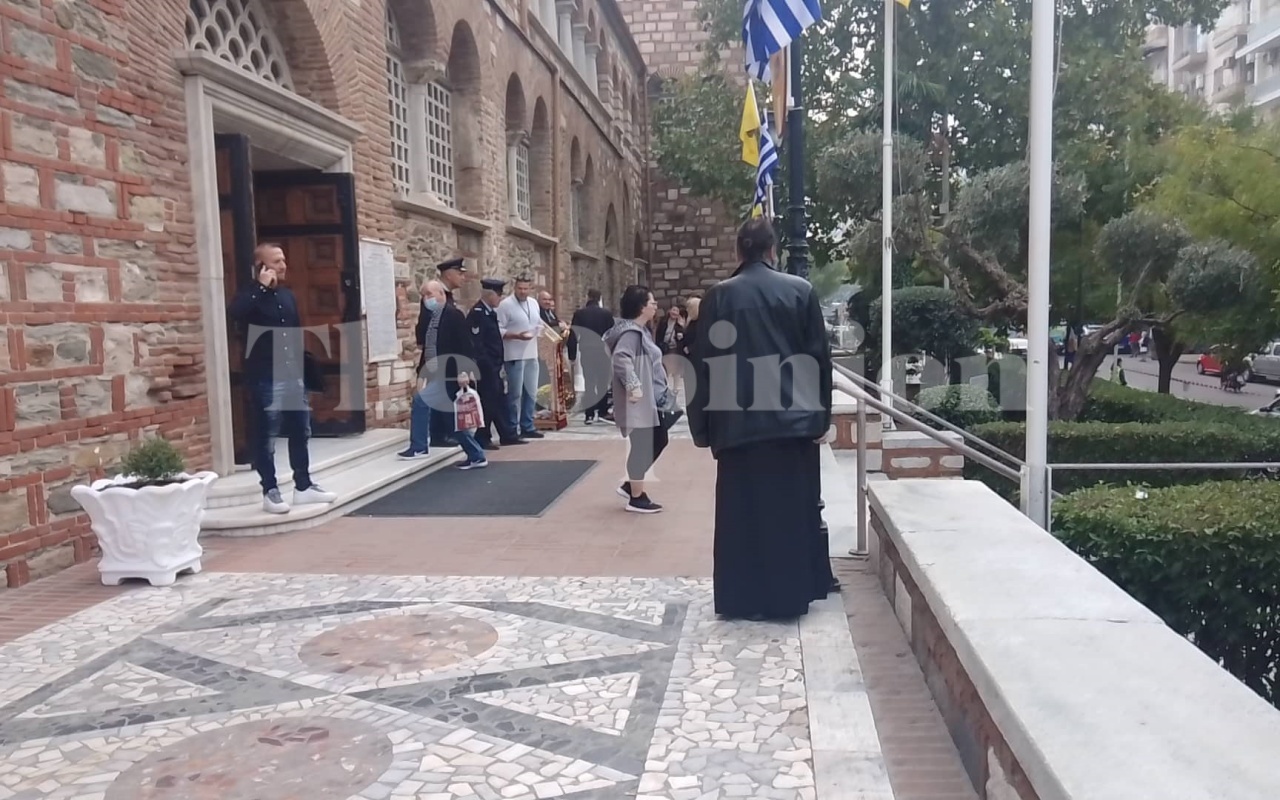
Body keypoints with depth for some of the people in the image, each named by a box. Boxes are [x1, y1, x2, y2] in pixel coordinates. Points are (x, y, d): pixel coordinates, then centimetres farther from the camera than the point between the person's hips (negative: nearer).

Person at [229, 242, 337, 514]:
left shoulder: (287, 295, 13)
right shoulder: (251, 295, -5)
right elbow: (236, 312, -30)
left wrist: (305, 369, 14)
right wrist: (262, 287, -23)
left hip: (294, 376, 7)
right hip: (265, 378, -6)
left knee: (301, 432, 11)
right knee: (266, 437, 0)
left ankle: (303, 487, 21)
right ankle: (270, 492, 9)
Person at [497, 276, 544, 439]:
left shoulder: (534, 303, 11)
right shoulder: (505, 304, -10)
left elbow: (539, 325, 21)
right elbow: (498, 330, -14)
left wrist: (539, 331, 2)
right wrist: (517, 336, -22)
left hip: (531, 354, 7)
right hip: (514, 356, -7)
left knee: (531, 393, 11)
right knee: (515, 393, -2)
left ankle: (527, 427, 22)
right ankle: (512, 429, 7)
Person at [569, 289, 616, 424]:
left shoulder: (579, 313, -4)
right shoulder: (606, 313, -4)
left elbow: (573, 335, -6)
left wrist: (572, 354, -2)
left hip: (586, 351, 0)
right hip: (602, 351, 0)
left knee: (588, 381, 4)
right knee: (603, 381, 10)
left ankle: (590, 414, 0)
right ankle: (603, 411, 13)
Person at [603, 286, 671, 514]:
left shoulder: (641, 330, 15)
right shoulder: (631, 332, -17)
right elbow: (621, 358, -32)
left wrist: (660, 390, 22)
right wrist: (632, 385, -32)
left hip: (651, 398, 10)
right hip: (639, 401, -10)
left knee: (658, 441, 15)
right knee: (641, 446, -2)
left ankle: (631, 485, 24)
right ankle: (636, 497, 9)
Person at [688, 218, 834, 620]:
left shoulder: (718, 296, -1)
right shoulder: (801, 291, 0)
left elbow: (704, 361, 0)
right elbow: (819, 356, 0)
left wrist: (703, 425, 6)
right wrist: (820, 416, 6)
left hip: (736, 420, 0)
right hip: (793, 418, 0)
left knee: (741, 509, 7)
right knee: (792, 508, 11)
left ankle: (741, 598, 12)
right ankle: (790, 594, 18)